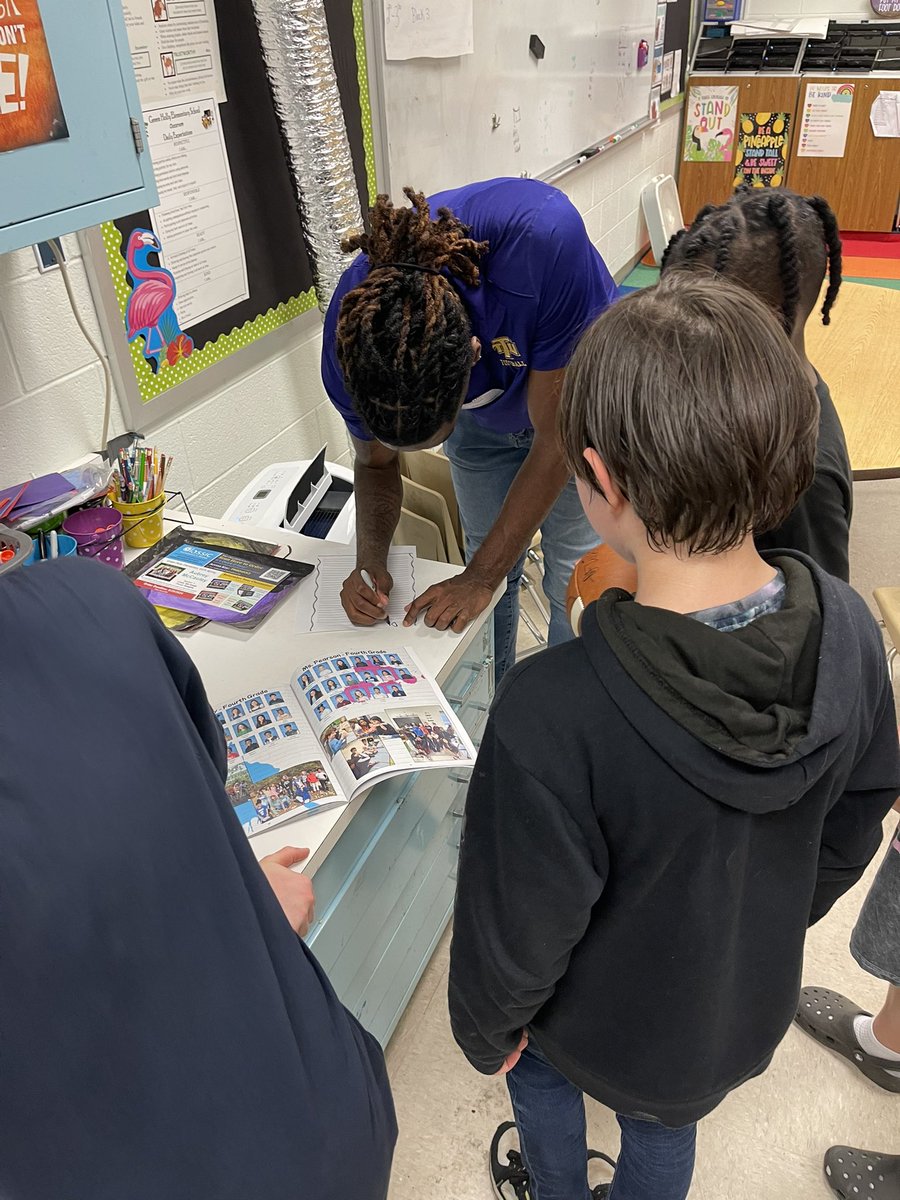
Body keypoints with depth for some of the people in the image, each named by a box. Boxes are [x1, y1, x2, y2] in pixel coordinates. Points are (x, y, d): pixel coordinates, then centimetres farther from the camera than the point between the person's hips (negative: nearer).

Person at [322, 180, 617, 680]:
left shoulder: (544, 240, -45)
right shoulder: (354, 329, -31)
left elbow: (556, 439, -32)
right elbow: (376, 463, -9)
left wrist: (480, 576, -26)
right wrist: (370, 561, -27)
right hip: (483, 420, 3)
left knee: (574, 583, -1)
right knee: (494, 575, 10)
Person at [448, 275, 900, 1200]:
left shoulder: (551, 715, -42)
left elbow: (519, 929, -26)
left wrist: (484, 1028, -3)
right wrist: (772, 922, 12)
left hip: (608, 1025, -3)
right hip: (753, 1009, 3)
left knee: (533, 1060, 33)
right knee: (665, 1126, 33)